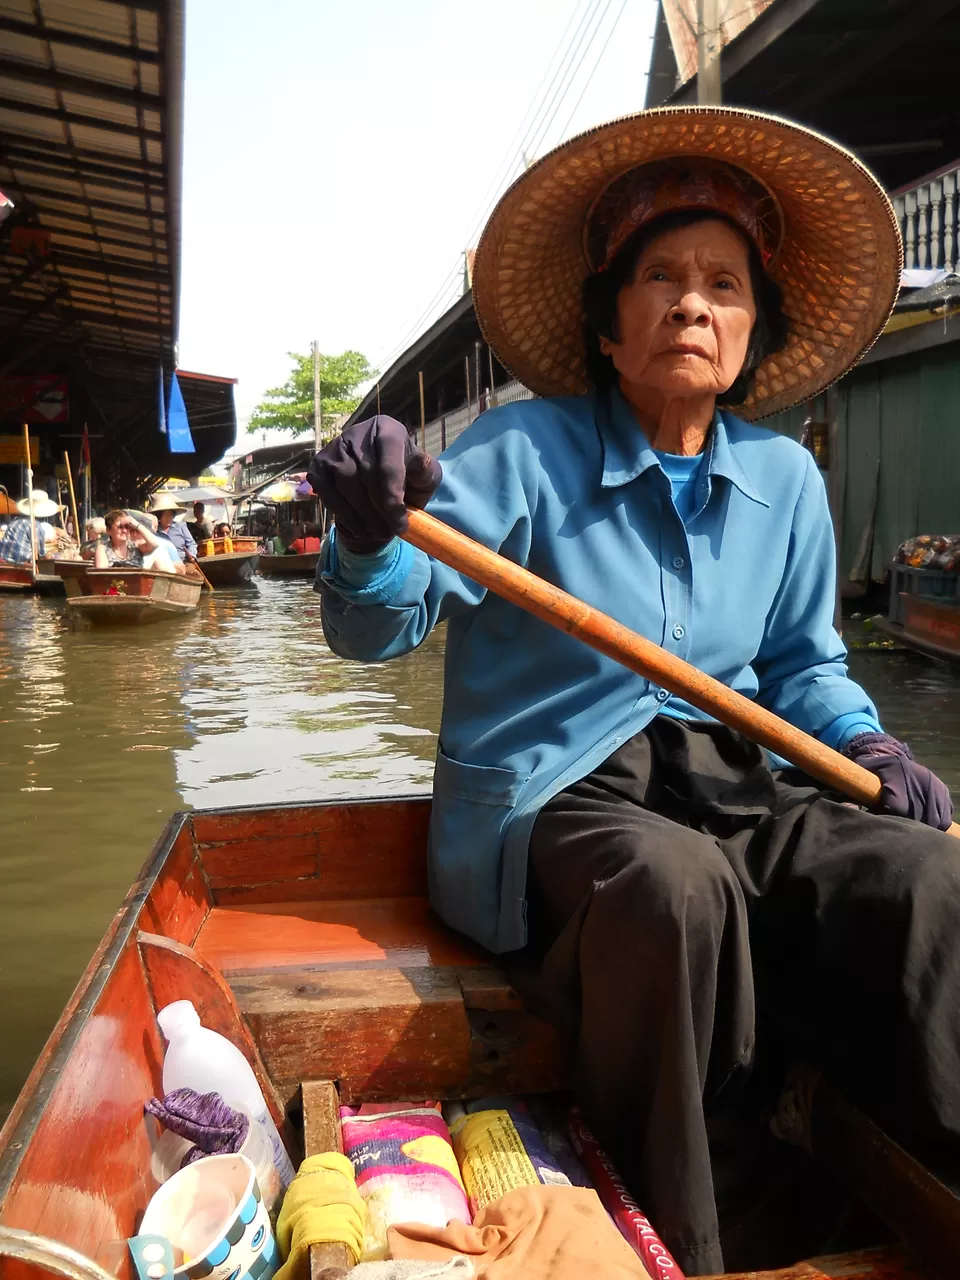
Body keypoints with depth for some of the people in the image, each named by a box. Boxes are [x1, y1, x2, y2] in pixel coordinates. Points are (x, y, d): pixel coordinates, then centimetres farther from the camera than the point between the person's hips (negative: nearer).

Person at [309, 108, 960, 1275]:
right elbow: (377, 629, -12)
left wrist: (866, 745, 2)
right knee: (675, 888, -35)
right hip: (543, 799, -4)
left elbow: (799, 663, 21)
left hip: (721, 786, 5)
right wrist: (370, 539, -33)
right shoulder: (520, 452, -6)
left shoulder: (785, 481, 9)